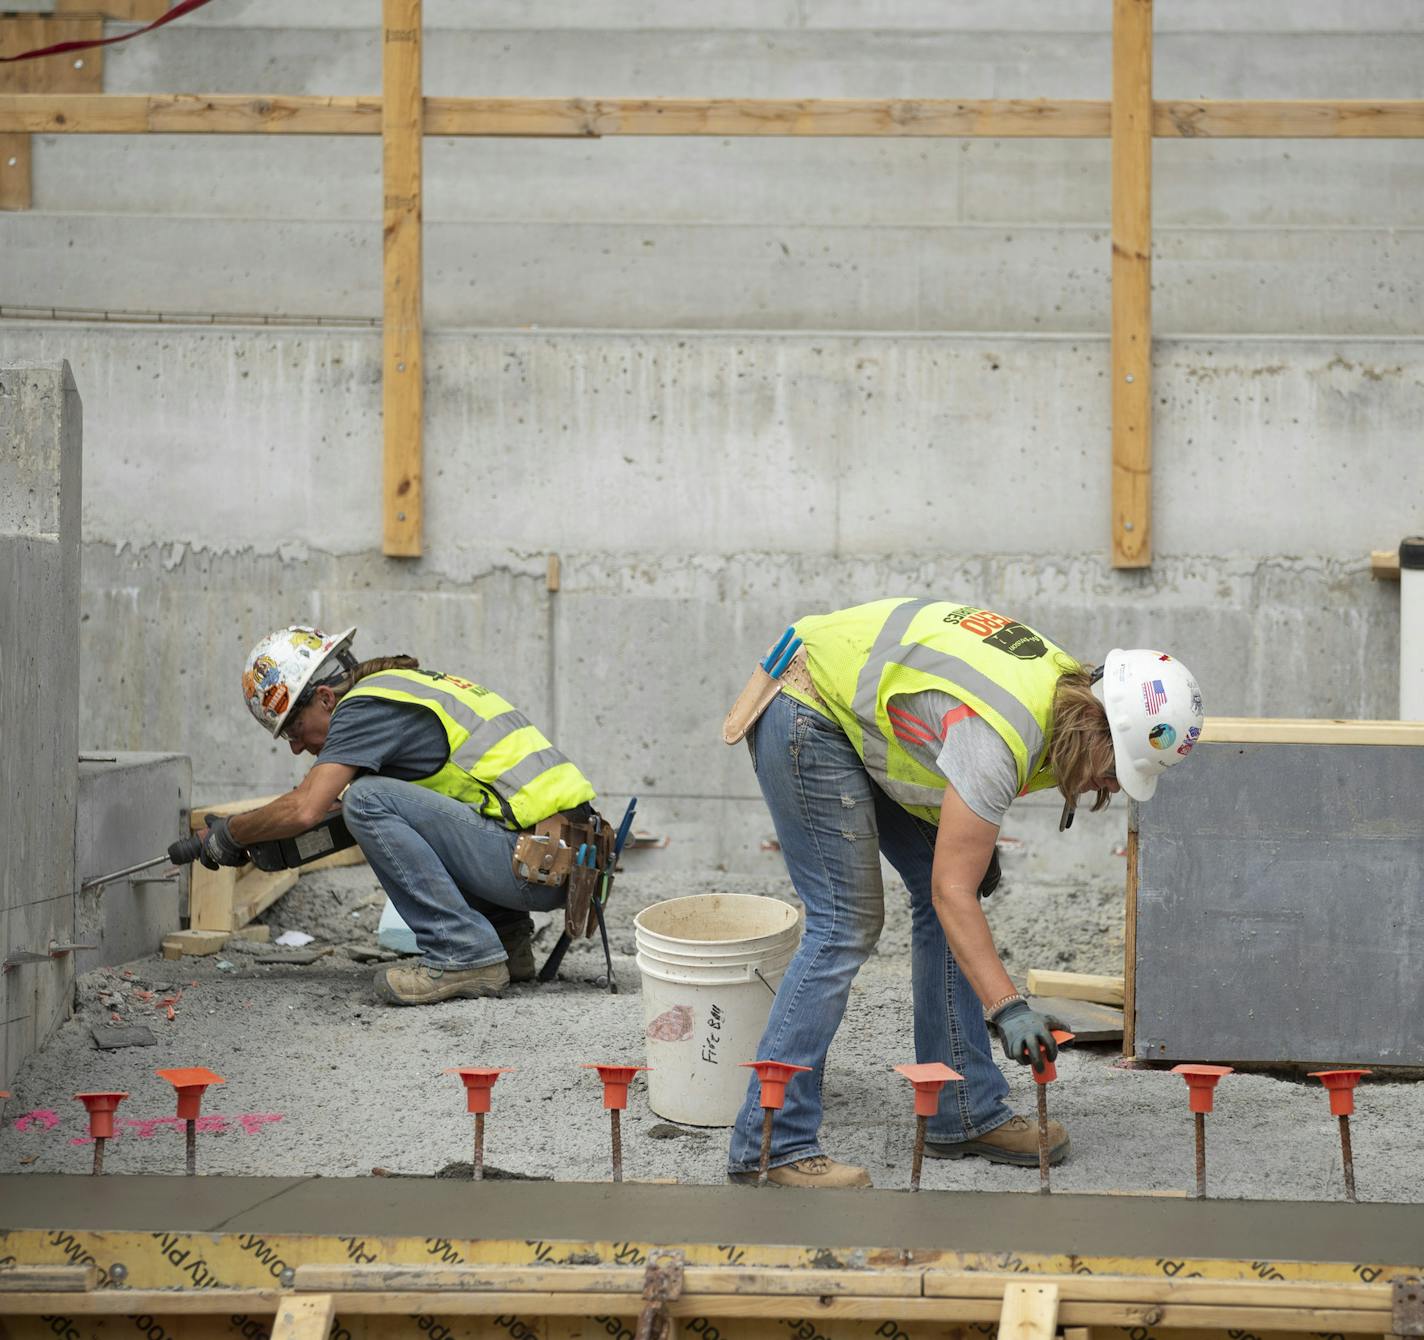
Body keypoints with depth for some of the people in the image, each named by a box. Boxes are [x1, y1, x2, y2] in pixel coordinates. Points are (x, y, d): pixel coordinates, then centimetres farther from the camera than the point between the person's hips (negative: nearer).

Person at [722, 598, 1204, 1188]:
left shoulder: (1069, 687, -5)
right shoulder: (1000, 738, -33)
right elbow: (952, 890, -32)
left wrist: (977, 837, 7)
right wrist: (1006, 1008, -35)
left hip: (865, 712, 10)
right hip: (805, 713, -10)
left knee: (938, 903, 5)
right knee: (847, 922, -13)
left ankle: (966, 1115, 10)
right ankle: (769, 1143, -12)